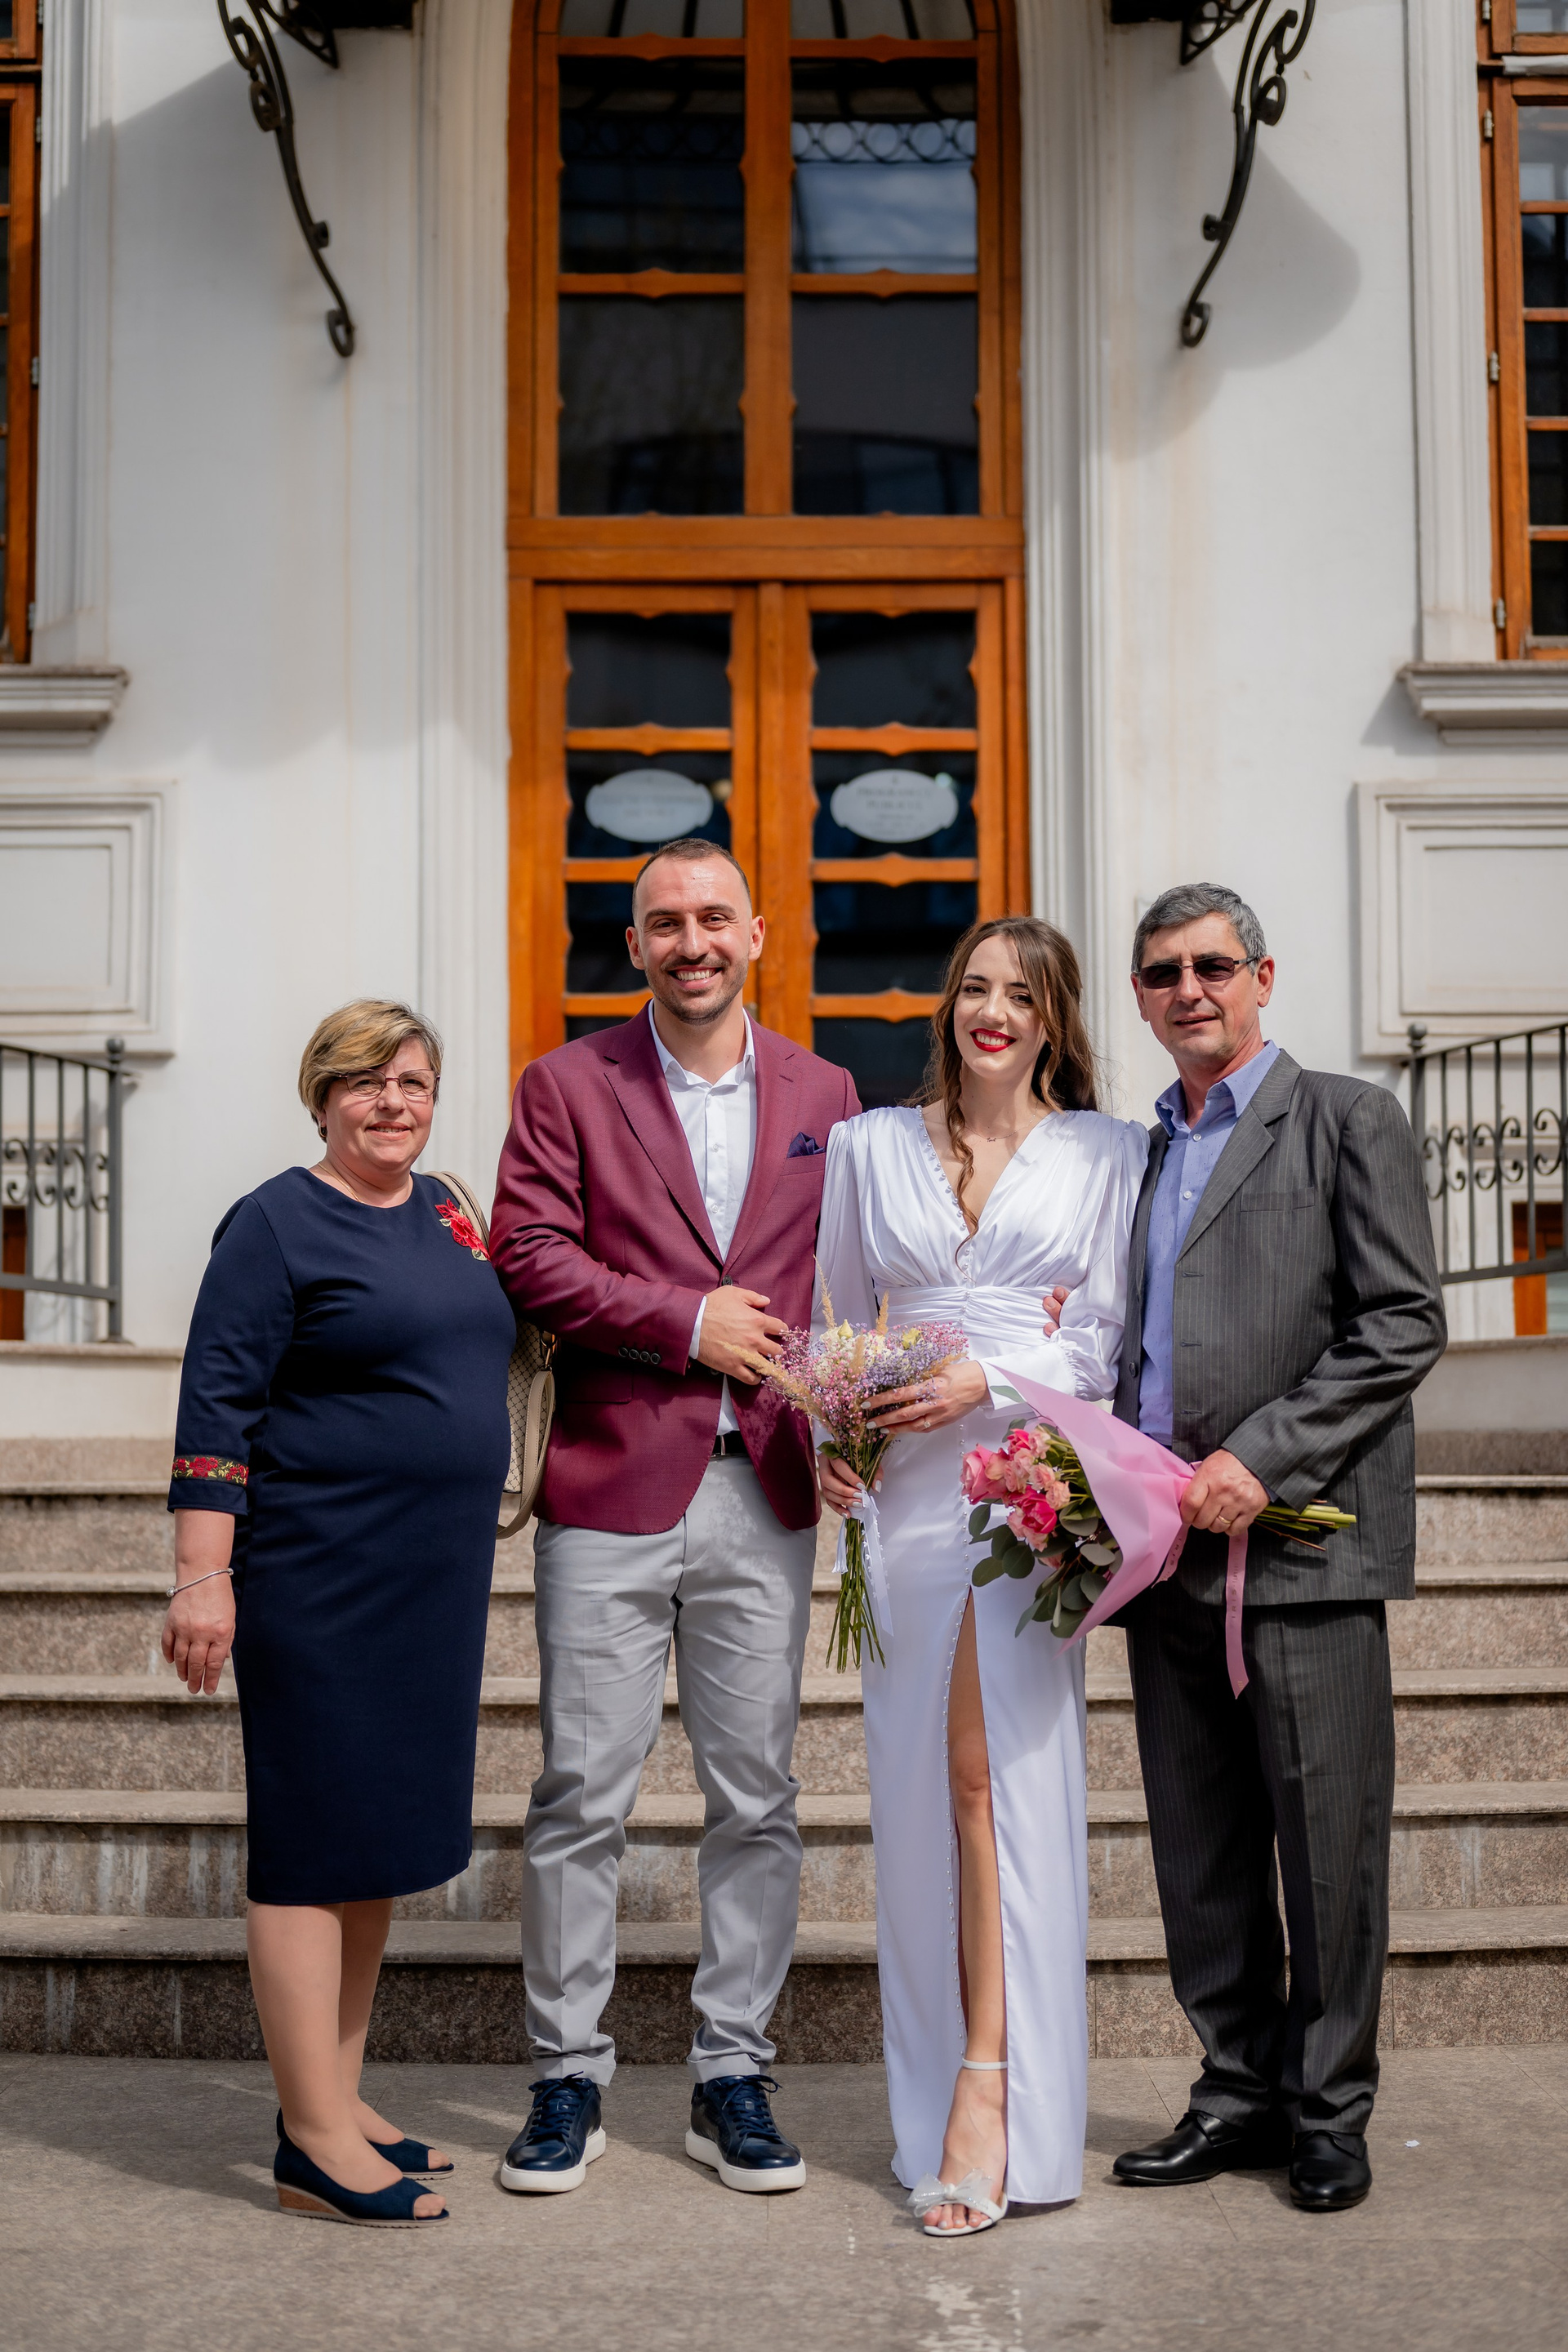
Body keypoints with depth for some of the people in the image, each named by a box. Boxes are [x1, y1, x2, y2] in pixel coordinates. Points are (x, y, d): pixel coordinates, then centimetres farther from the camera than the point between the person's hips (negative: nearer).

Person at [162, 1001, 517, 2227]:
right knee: (314, 1841, -2)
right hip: (321, 1580, -8)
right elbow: (217, 1405, -12)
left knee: (387, 1832, 13)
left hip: (435, 1581, 8)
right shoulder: (277, 1222, -8)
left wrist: (475, 1562, 19)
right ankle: (315, 2143, 5)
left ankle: (343, 2100, 24)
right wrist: (204, 1577, -19)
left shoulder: (440, 1211, 14)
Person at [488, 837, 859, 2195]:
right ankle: (568, 2077, 17)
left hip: (765, 1492, 2)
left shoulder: (822, 1094, 12)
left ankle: (734, 2079, 21)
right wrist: (689, 1321, -10)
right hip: (612, 1488, -2)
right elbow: (530, 1257, -4)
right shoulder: (567, 1086, 5)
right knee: (582, 1795, 2)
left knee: (758, 1799, 7)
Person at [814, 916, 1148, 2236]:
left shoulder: (1108, 1153, 7)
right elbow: (839, 1319, 16)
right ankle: (975, 2087, 11)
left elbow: (1113, 1337, 3)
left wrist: (987, 1380, -12)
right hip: (903, 1485, 3)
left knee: (991, 1761, -11)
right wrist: (830, 1432, -1)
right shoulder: (870, 1146, 14)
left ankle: (989, 2090, -7)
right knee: (920, 1779, 1)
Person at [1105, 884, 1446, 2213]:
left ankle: (1330, 2115, 15)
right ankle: (1240, 2093, 23)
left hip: (1302, 1540, -5)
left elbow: (1404, 1324, -8)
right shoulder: (1136, 1155, 18)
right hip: (1167, 1549, 6)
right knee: (1199, 1846, 10)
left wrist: (1262, 1460, -15)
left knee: (1327, 1840, 1)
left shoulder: (1347, 1121, 1)